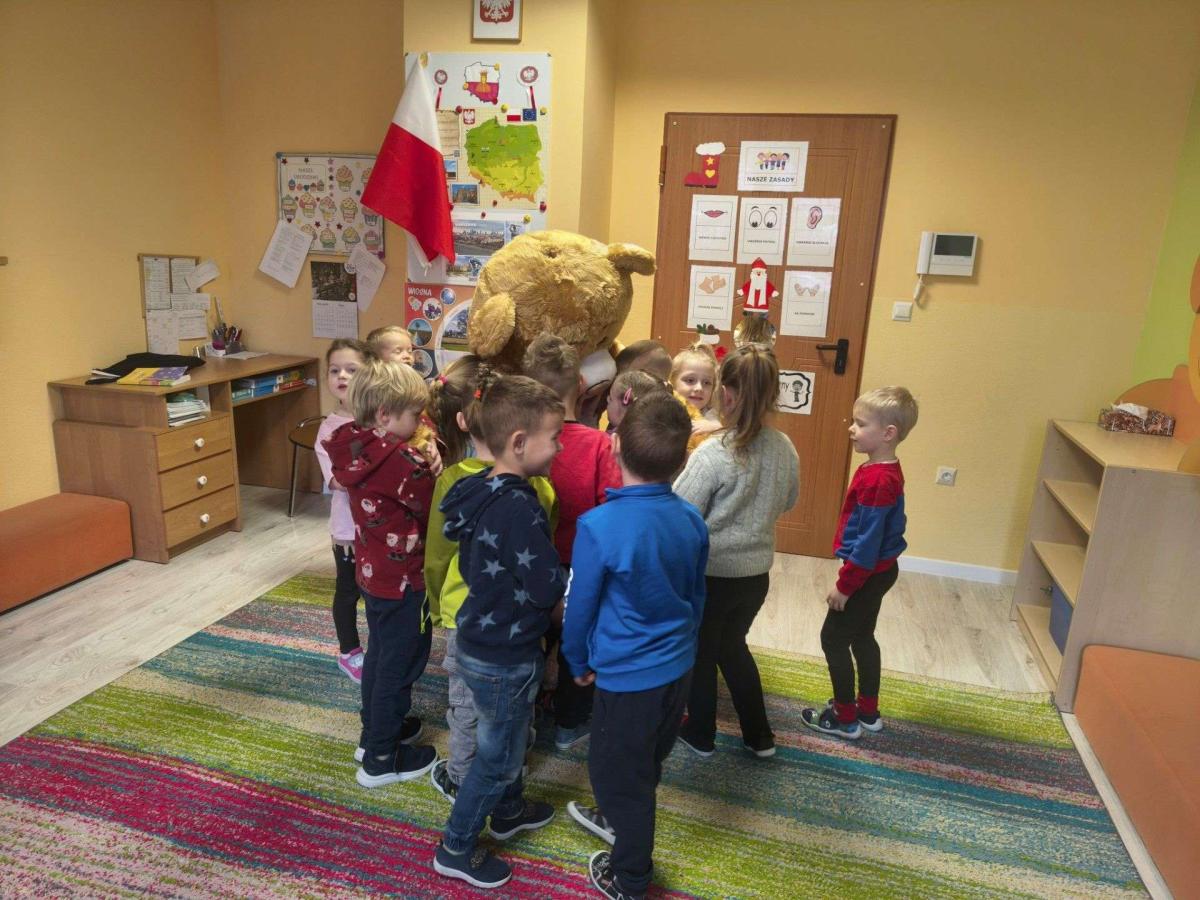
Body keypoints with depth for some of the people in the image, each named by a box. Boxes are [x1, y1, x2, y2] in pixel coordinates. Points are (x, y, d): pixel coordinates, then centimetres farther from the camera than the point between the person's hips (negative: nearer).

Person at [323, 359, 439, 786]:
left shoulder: (353, 450, -3)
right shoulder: (404, 463, -27)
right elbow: (435, 511, -17)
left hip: (372, 571, 9)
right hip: (403, 579, -9)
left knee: (379, 655, 25)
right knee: (399, 666, 7)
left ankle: (375, 733, 43)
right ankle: (381, 760, 22)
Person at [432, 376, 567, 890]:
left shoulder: (482, 490, -3)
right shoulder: (519, 507, -30)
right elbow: (549, 589, -26)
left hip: (480, 640, 9)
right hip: (504, 658, -9)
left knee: (509, 738, 29)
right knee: (497, 755, 13)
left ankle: (508, 810, 51)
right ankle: (456, 850, 31)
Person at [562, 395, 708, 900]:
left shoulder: (599, 526, -25)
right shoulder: (692, 520, -9)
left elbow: (580, 605, -13)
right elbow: (696, 595, 6)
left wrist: (578, 662, 5)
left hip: (628, 674, -6)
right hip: (678, 667, 6)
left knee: (617, 769, 16)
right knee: (647, 761, 27)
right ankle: (617, 820, 54)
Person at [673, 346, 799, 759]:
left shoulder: (713, 453, -25)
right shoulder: (784, 448, -5)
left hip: (710, 574, -5)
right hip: (756, 573, 6)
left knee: (701, 654, 18)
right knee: (733, 647, 27)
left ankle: (700, 735, 37)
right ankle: (759, 736, 38)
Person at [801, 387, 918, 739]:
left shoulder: (877, 479, -26)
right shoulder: (884, 470, 5)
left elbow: (868, 540, -25)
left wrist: (844, 585, -18)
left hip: (868, 574, -9)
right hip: (878, 571, 10)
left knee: (834, 639, 4)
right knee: (861, 637, 20)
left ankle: (845, 718, 17)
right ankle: (868, 711, 34)